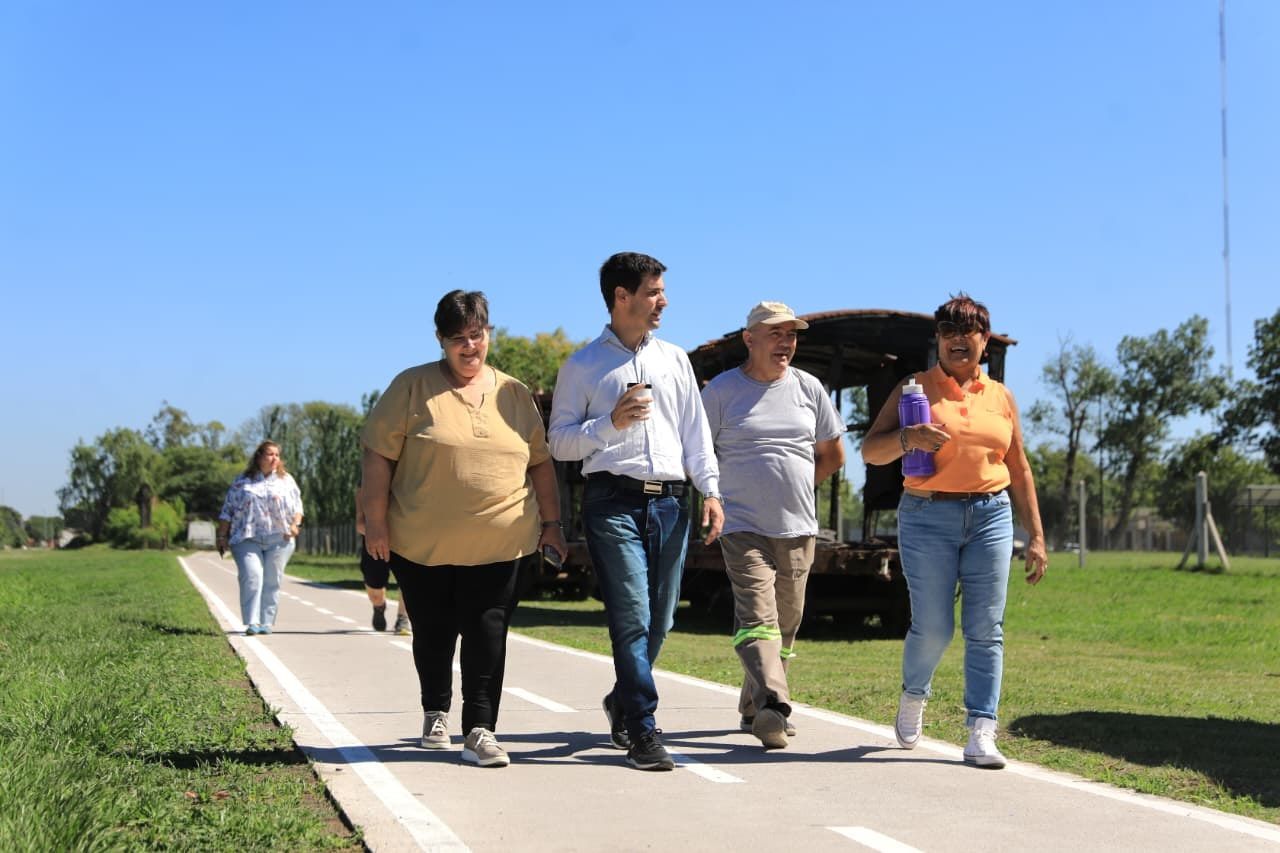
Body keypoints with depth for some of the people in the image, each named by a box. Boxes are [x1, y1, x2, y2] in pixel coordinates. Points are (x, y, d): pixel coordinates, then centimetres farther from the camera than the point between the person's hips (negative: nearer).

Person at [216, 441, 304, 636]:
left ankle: (266, 622, 7)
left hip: (278, 539, 1)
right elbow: (227, 511, 13)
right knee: (251, 577, -15)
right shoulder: (242, 482, 12)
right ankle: (251, 622, -16)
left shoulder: (286, 481, 16)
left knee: (272, 581, 0)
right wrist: (222, 536, 7)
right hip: (247, 539, -1)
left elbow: (297, 506, 14)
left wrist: (295, 524, -4)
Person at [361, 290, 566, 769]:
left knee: (487, 635, -4)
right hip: (422, 544, -1)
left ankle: (480, 730, 0)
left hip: (496, 544, 1)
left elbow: (540, 461, 14)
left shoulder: (514, 393, 9)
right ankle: (436, 713, 34)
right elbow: (379, 454, -3)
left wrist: (550, 521, 10)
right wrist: (376, 523, -7)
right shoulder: (413, 388, -2)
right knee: (433, 634, 12)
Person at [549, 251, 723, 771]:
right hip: (613, 500, -4)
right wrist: (611, 422, -13)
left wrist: (711, 490, 5)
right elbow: (560, 443, 3)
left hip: (670, 500, 4)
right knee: (632, 617, -11)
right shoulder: (582, 367, 6)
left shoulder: (675, 360, 18)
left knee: (660, 620, 8)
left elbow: (696, 431, 17)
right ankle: (643, 731, -8)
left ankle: (622, 701, 30)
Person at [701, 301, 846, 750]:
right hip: (744, 527, -4)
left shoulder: (808, 387, 8)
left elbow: (832, 456, 18)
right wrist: (728, 493, 4)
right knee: (756, 616, -19)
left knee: (786, 623, 9)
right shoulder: (721, 390, -2)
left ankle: (754, 708, 22)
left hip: (798, 528, 4)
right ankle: (772, 704, -31)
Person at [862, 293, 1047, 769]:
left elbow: (1019, 470, 17)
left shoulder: (1000, 397, 14)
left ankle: (981, 735, -2)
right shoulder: (915, 389, 6)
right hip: (928, 517, -2)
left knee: (985, 630, -4)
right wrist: (907, 438, -20)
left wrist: (1036, 535, 11)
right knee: (933, 628, -3)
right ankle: (913, 695, 28)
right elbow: (871, 451, 1)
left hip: (991, 517, 2)